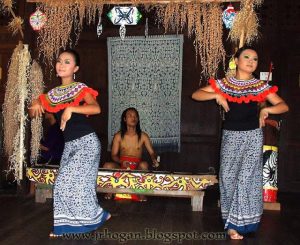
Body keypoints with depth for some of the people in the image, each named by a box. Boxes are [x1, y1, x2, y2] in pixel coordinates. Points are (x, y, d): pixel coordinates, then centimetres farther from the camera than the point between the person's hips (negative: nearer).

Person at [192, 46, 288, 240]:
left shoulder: (261, 86, 3)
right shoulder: (224, 84, 4)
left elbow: (284, 106, 2)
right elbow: (196, 95, 1)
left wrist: (266, 109, -17)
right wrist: (216, 95, -14)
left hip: (253, 136, -1)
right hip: (230, 136, 1)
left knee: (247, 177, -2)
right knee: (228, 176, 4)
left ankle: (235, 223, 10)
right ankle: (233, 222, 20)